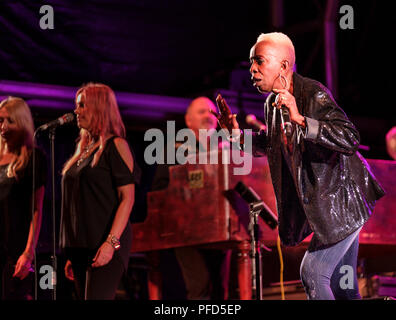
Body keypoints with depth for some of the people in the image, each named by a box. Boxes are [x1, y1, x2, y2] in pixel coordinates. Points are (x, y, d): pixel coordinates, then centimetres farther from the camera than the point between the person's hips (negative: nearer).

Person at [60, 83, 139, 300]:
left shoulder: (116, 145, -4)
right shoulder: (84, 148, 19)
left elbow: (127, 197, -11)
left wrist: (111, 242, -21)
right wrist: (72, 255, 18)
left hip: (104, 245, -8)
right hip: (81, 246, 8)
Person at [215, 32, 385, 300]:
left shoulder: (314, 95, -22)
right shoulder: (273, 103, 4)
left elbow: (350, 139, -34)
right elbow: (272, 145, 22)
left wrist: (300, 119, -43)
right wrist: (239, 135, 5)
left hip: (343, 200, -9)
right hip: (322, 203, 9)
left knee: (312, 273, -12)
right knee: (342, 286, 14)